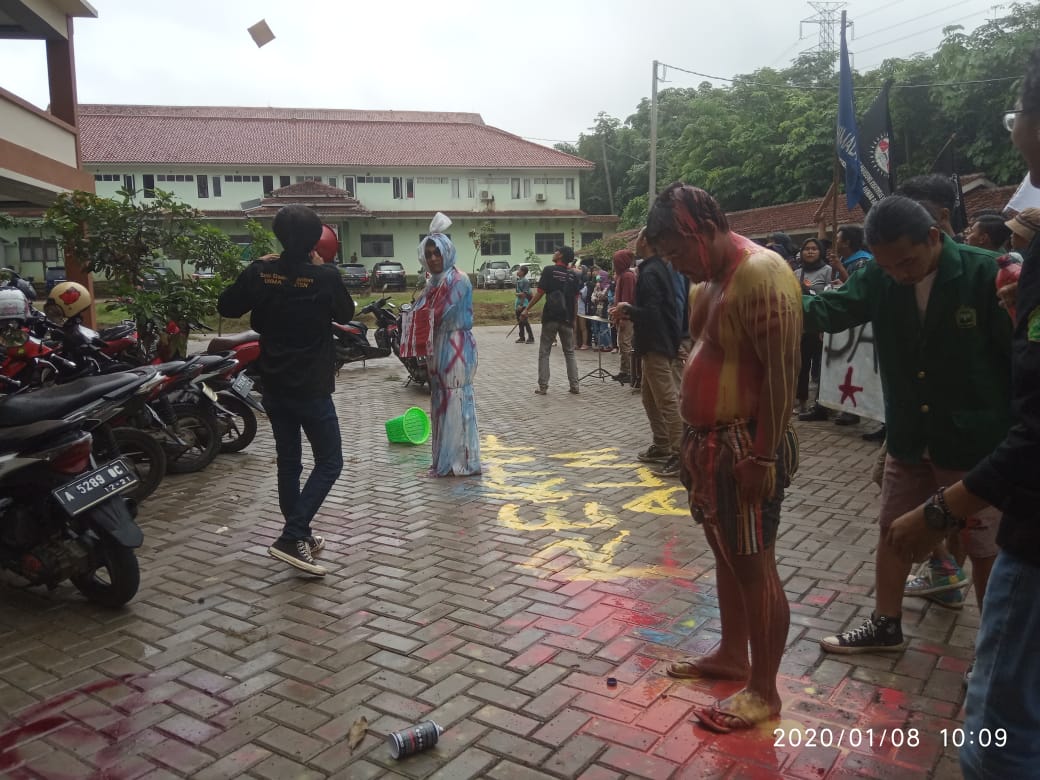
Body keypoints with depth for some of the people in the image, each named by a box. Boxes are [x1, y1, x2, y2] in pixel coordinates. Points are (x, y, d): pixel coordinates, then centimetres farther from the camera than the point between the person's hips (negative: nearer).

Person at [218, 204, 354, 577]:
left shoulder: (260, 272, -4)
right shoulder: (325, 277, -15)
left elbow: (226, 307, 9)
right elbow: (346, 314, 4)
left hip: (273, 385, 5)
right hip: (311, 387, -5)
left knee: (288, 460, 16)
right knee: (329, 462, 4)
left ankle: (299, 536, 26)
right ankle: (291, 538, -6)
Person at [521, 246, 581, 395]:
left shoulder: (549, 270, -7)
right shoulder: (574, 276, 6)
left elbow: (540, 292, -10)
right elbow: (576, 299, 10)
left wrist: (527, 309, -1)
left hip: (550, 317, -3)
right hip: (567, 318, 3)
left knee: (544, 352, 6)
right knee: (570, 353, 13)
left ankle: (543, 386, 3)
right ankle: (574, 385, 8)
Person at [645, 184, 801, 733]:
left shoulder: (760, 273, -18)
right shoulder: (711, 277, 12)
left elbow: (780, 373, -22)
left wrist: (762, 457, -22)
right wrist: (696, 440, 16)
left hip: (745, 447, -10)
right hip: (710, 441, 10)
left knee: (754, 565, 1)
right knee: (725, 554, 20)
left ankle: (763, 691, 16)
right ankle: (732, 656, 37)